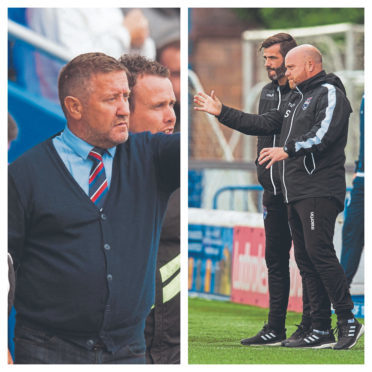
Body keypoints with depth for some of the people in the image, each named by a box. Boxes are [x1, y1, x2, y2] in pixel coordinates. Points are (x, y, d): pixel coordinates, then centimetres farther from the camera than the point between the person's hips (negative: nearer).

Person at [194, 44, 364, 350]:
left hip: (320, 191, -10)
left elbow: (323, 134, -19)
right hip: (296, 193, 10)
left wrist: (287, 150, -26)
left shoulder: (329, 94, -4)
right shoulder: (297, 100, 25)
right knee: (305, 259, 6)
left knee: (319, 252, -18)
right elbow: (263, 124, 27)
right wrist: (221, 112, 25)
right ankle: (321, 331, 6)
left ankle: (349, 321, -13)